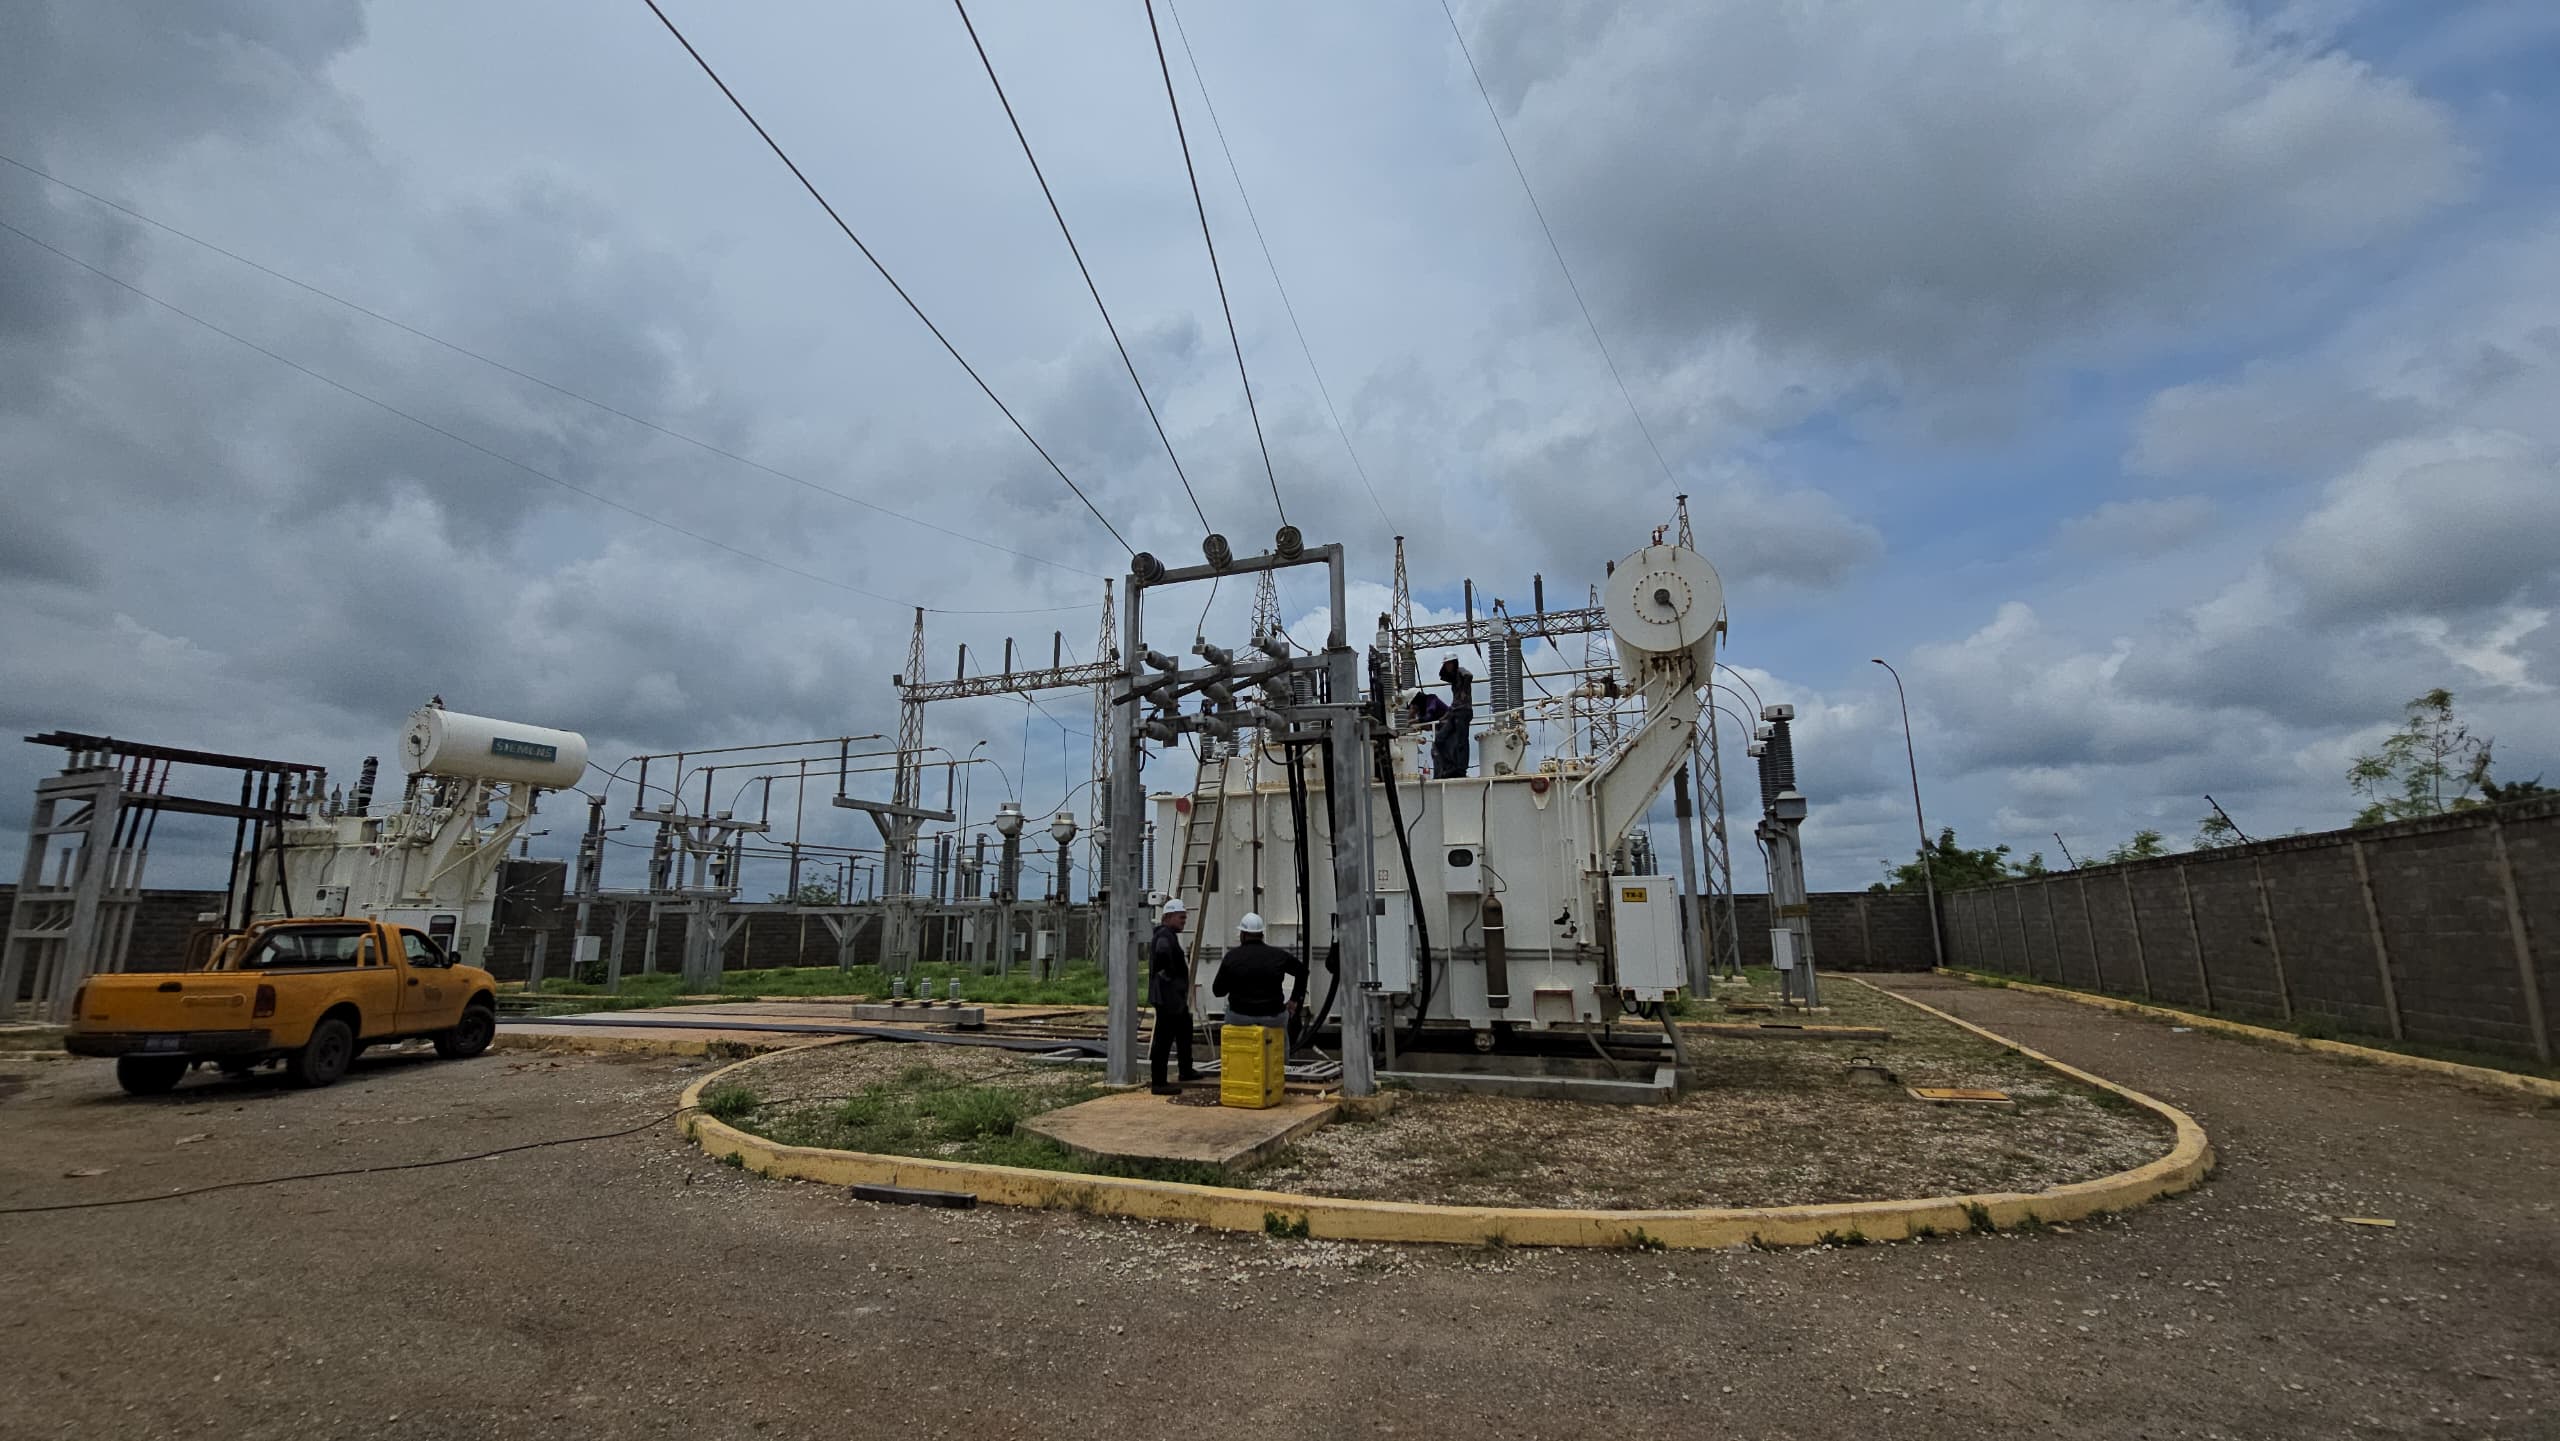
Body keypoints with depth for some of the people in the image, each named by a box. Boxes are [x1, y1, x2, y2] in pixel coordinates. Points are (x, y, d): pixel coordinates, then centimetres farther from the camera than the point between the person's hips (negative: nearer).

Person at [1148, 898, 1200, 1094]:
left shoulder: (1171, 935, 17)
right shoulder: (1164, 936, -18)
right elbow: (1162, 956, -37)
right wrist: (1167, 976, -26)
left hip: (1176, 997, 12)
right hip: (1167, 998, -12)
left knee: (1184, 1032, 25)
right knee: (1164, 1039, -6)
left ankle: (1186, 1071, 40)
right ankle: (1159, 1083, -1)